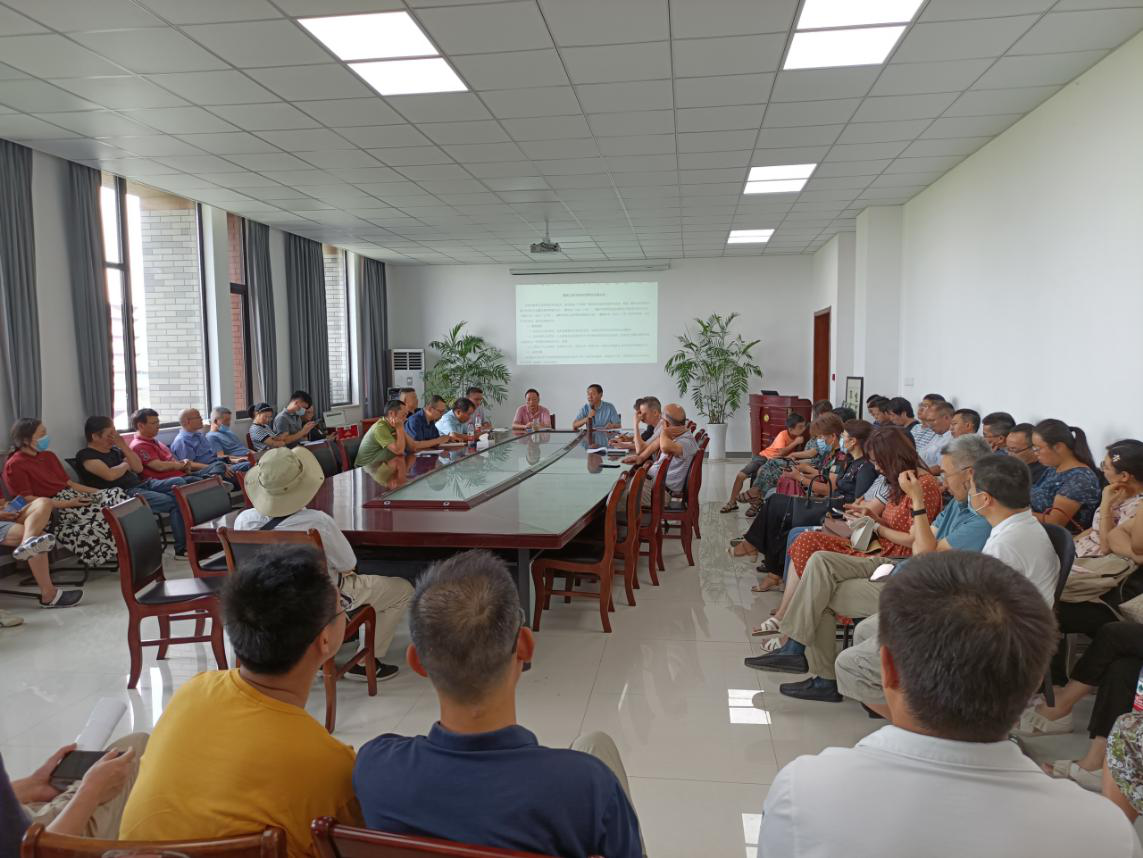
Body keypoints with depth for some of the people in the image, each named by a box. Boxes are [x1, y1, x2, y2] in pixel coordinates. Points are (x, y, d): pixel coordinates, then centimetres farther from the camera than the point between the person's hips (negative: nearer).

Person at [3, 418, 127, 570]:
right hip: (51, 510, -7)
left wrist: (99, 491, 4)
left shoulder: (49, 456, 20)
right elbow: (27, 500, -14)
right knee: (104, 513, -28)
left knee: (116, 494, -16)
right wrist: (68, 504, -22)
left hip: (72, 496, 8)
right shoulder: (15, 465, -5)